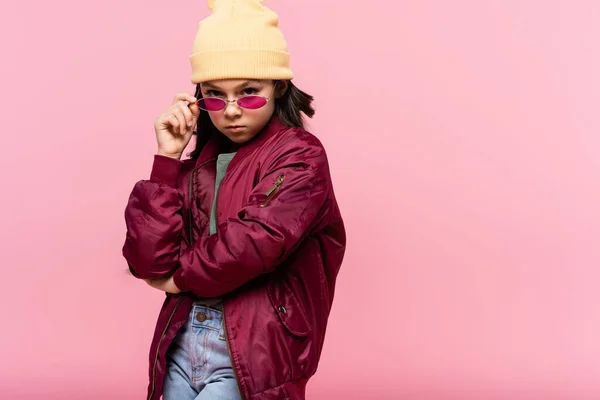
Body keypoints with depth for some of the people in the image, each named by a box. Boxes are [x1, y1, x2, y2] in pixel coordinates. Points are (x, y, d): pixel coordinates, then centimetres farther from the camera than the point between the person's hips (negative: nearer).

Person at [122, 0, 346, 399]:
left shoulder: (301, 156, -7)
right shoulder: (199, 161, 8)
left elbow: (255, 242, -23)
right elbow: (149, 263, -2)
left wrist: (181, 275, -6)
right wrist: (167, 158, -5)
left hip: (251, 359, -6)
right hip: (181, 347, 6)